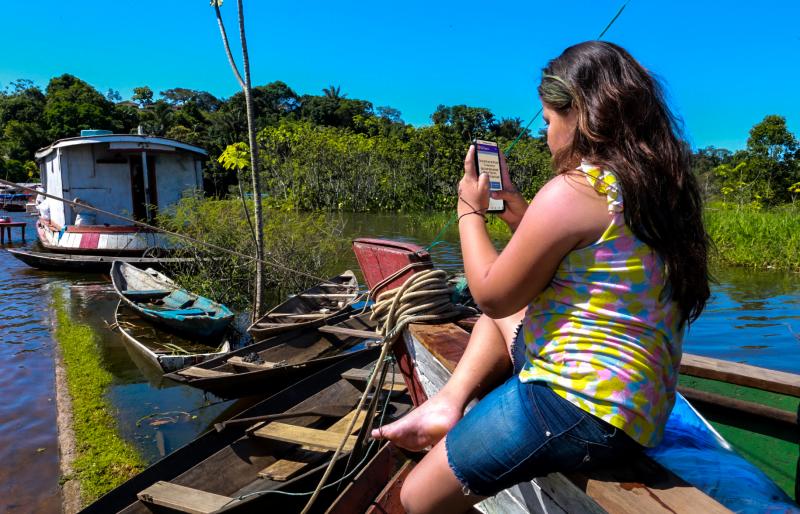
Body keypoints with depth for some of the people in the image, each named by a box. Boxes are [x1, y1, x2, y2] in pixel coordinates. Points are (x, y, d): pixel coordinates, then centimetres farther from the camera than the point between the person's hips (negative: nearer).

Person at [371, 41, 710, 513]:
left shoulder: (570, 192, -20)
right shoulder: (656, 185, 8)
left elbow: (491, 295, -10)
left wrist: (470, 210, 3)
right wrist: (513, 205, 13)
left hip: (580, 406, -10)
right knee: (509, 306, 27)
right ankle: (449, 404, 16)